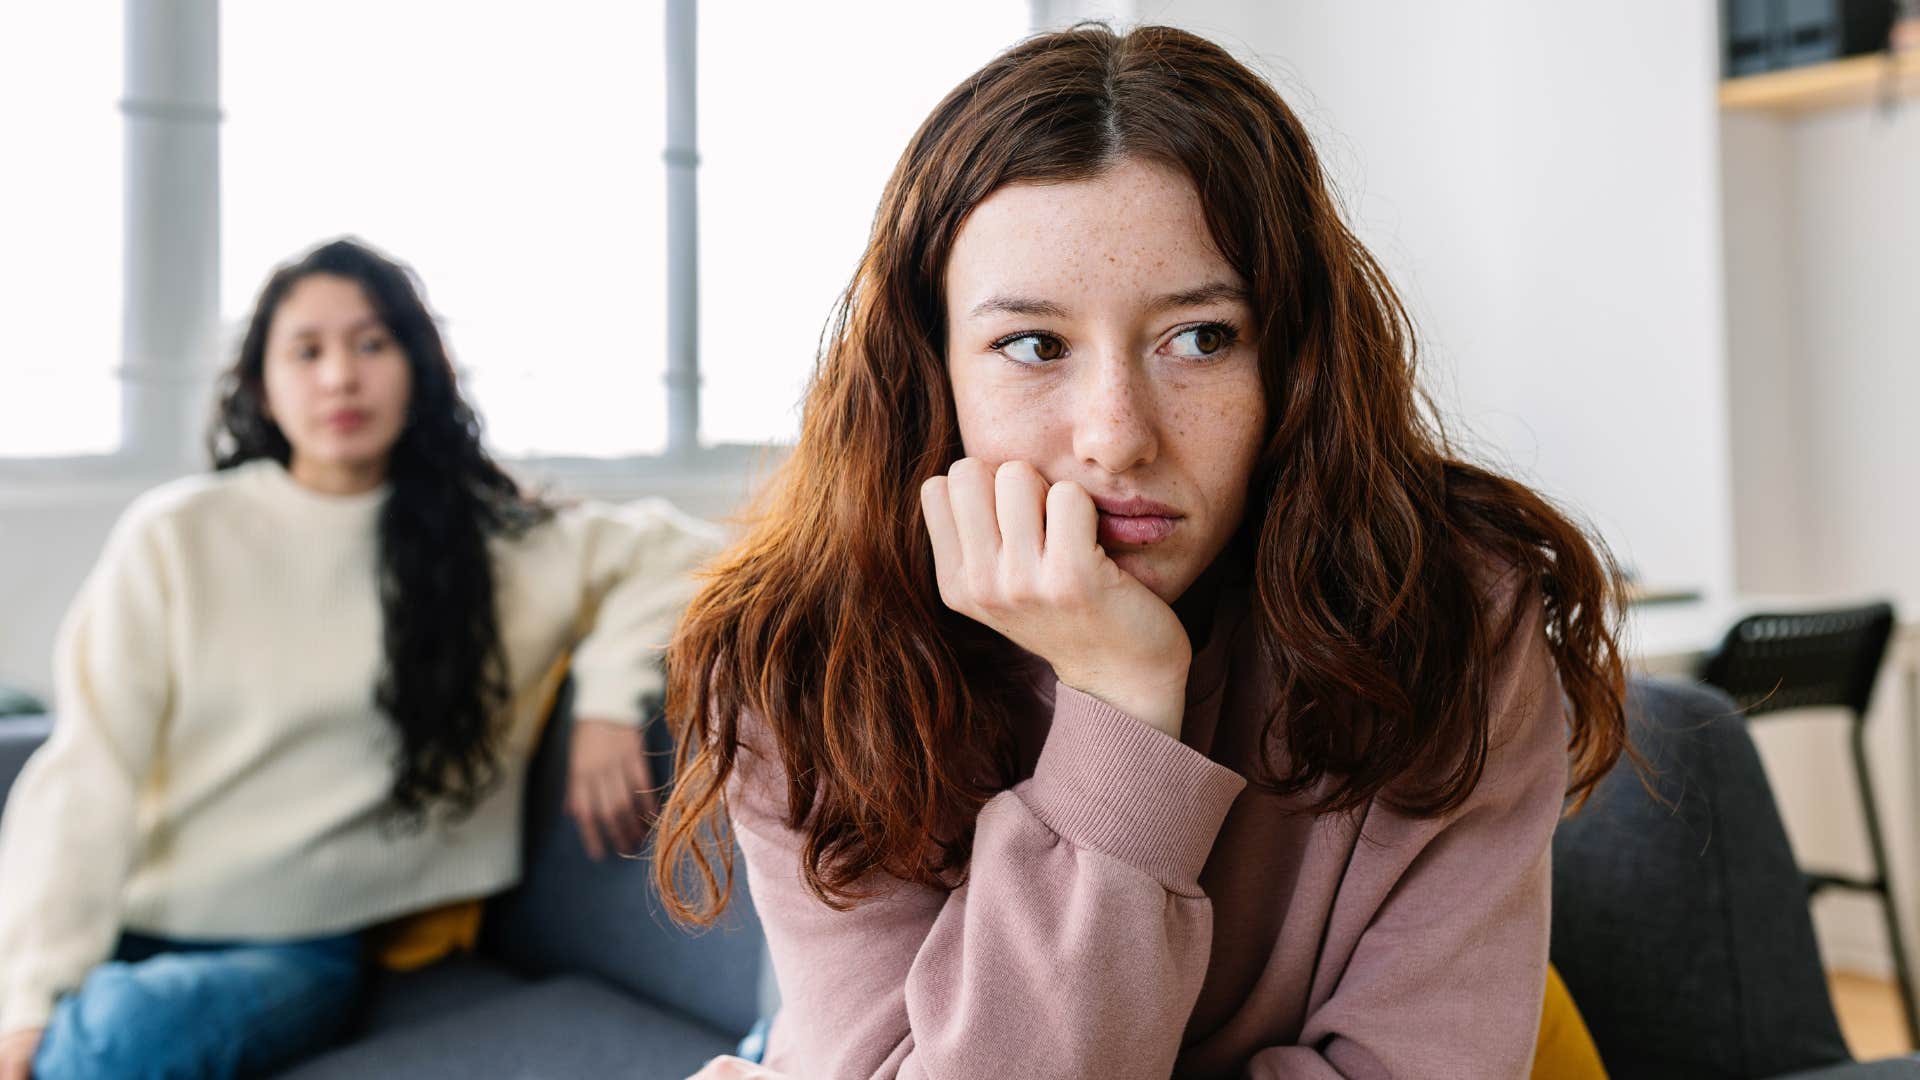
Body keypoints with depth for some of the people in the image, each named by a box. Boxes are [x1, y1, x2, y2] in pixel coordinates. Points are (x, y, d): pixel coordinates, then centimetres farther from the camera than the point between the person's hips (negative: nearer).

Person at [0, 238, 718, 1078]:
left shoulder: (488, 541, 2)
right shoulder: (176, 536, 0)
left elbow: (671, 546, 6)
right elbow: (87, 775, -3)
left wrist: (607, 704, -9)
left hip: (300, 951, 0)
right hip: (129, 931, 0)